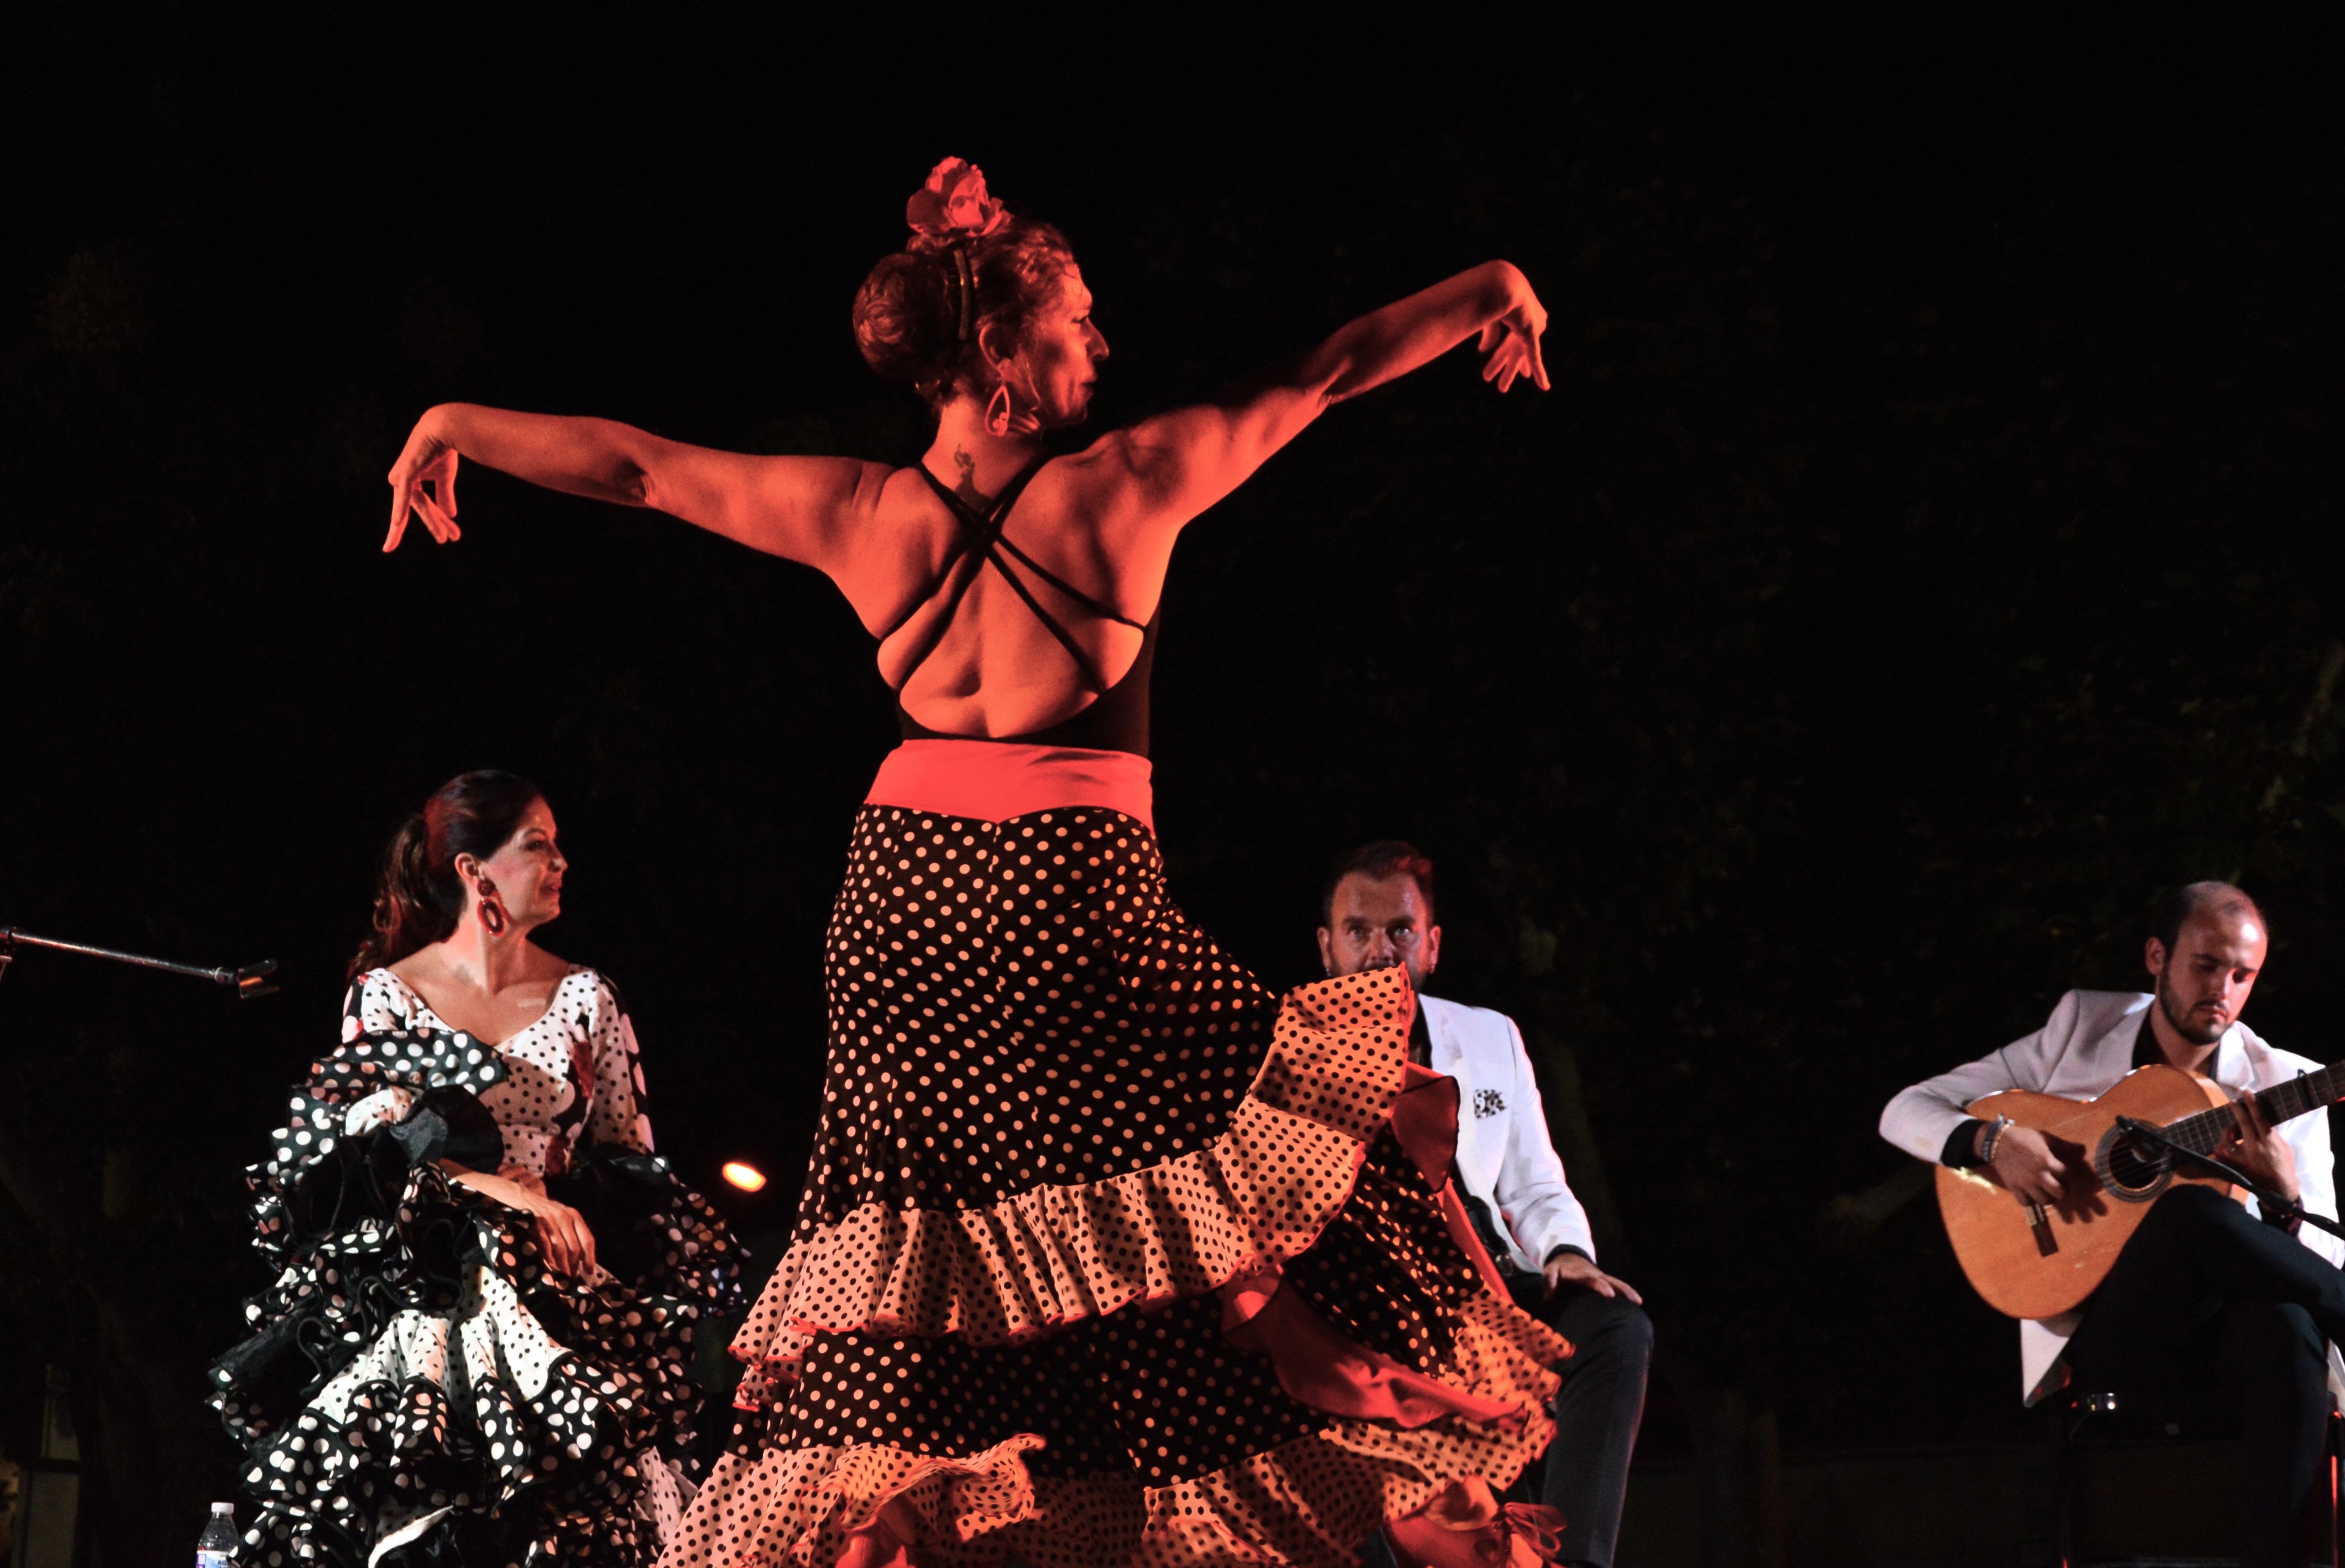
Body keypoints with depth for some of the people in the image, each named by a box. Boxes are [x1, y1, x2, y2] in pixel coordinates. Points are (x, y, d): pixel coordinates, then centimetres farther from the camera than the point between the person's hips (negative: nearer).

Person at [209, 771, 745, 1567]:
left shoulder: (585, 999, 10)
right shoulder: (386, 994, 6)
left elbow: (632, 1155, 13)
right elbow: (378, 1142, 0)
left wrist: (576, 1208, -6)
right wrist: (504, 1192, -12)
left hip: (559, 1290, 1)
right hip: (419, 1286, -1)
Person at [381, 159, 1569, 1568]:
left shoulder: (865, 514, 1)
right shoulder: (1126, 488, -7)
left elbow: (632, 464, 11)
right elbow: (1325, 375, 6)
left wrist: (452, 428, 27)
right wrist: (1491, 291, 21)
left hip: (902, 911, 4)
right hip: (1073, 911, -4)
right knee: (1360, 1119, 6)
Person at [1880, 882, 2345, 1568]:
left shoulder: (2287, 1085, 11)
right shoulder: (2079, 1031, 13)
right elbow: (1906, 1112, 13)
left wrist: (2287, 1194, -18)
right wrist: (1995, 1141, -8)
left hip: (2227, 1318, 1)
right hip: (2104, 1332, -1)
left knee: (2285, 1327, -41)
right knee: (2195, 1211, -36)